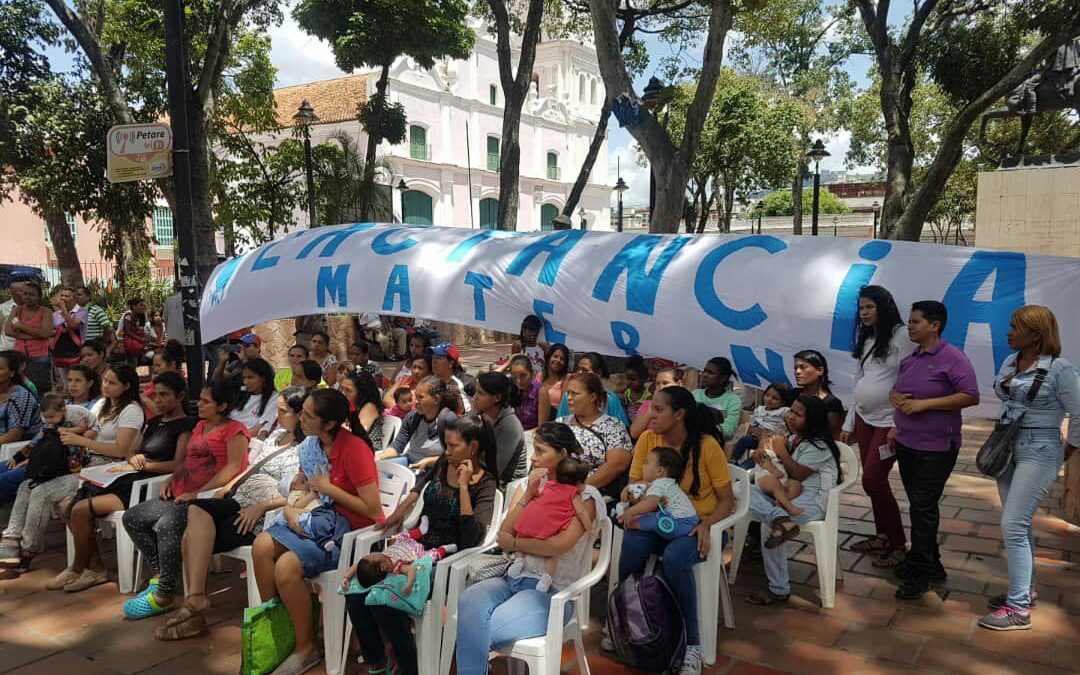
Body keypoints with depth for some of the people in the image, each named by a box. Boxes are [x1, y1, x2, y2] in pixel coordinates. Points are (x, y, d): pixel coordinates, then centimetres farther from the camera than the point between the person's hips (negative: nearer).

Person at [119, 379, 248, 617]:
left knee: (167, 524, -33)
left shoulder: (234, 430, -5)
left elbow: (233, 467, -17)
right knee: (132, 518, 1)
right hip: (180, 497, 10)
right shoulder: (201, 426, 23)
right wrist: (172, 481, 10)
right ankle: (162, 574, 3)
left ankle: (165, 596, -23)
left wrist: (198, 493, -22)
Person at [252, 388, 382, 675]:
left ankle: (305, 648, -3)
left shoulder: (354, 449, -19)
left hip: (352, 530, -7)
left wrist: (328, 488, -15)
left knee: (286, 567, -24)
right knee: (262, 545, -17)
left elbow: (373, 509, -20)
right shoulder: (311, 444, 3)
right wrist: (290, 510, -9)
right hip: (321, 517, 7)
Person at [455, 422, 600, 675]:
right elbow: (503, 536, 6)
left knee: (475, 628, -28)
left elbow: (560, 545, -15)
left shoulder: (585, 497, 0)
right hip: (513, 577, 5)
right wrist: (528, 494, -2)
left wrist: (515, 543, -2)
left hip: (551, 589, -5)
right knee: (469, 601, -30)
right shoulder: (527, 487, 16)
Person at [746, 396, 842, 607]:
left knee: (768, 524, -32)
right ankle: (780, 518, -39)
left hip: (813, 500, -9)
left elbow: (798, 474, -15)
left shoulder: (819, 446, -9)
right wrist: (763, 452, 4)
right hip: (788, 494, 9)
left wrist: (782, 451, -8)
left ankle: (780, 590, -26)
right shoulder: (794, 438, 17)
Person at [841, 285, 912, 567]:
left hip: (889, 422, -7)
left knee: (873, 480, -8)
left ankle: (898, 544, 6)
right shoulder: (865, 339, 13)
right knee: (873, 481, 10)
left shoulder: (901, 336, -12)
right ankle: (882, 536, 22)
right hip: (865, 419, 7)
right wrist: (849, 422, 17)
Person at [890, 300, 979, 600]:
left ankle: (920, 573, 4)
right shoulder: (910, 359, 10)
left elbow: (971, 396, -18)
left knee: (923, 507, -5)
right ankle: (929, 562, 28)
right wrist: (896, 420, 10)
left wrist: (924, 403, -22)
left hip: (936, 448, -7)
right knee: (918, 505, 14)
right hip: (906, 443, 8)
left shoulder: (952, 358, -12)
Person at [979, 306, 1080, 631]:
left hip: (1038, 452, -7)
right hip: (1007, 448, 7)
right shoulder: (1010, 362, 5)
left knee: (1013, 526, -11)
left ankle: (1018, 609, -4)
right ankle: (1026, 589, 30)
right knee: (1019, 525, 16)